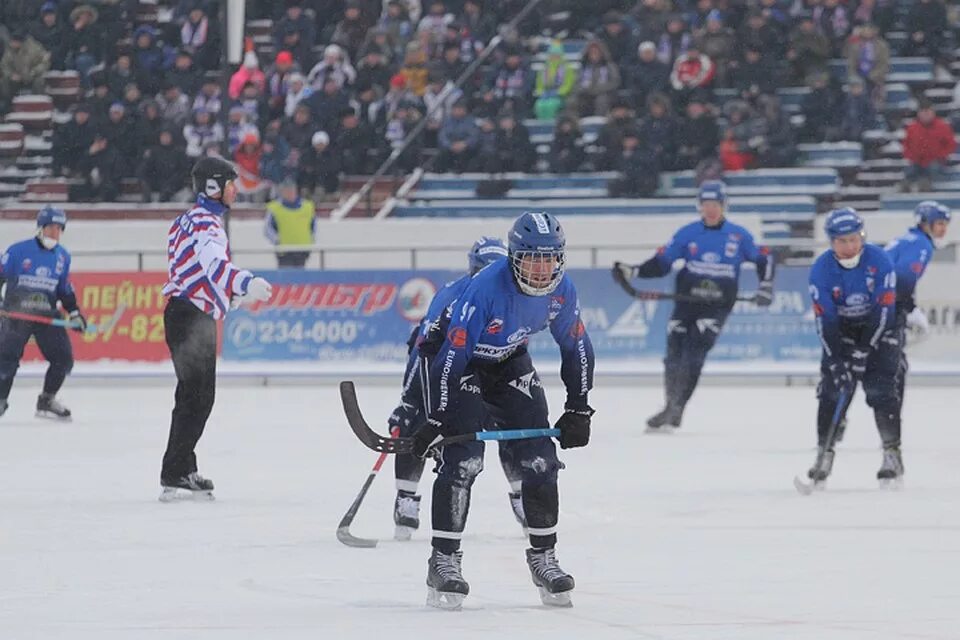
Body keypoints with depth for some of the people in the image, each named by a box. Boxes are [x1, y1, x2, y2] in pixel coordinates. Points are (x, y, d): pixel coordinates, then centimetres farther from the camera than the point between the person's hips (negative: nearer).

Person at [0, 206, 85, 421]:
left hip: (47, 315, 4)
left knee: (63, 358, -3)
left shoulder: (63, 257, 8)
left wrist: (74, 313, 10)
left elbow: (65, 289, 17)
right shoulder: (19, 251, -9)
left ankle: (47, 401, 11)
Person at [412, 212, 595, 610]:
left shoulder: (562, 292, -16)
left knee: (539, 459, 0)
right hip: (451, 354, -6)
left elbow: (577, 349, 1)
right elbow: (453, 355, -32)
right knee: (463, 458, -19)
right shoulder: (486, 289, -34)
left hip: (508, 361, 6)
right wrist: (436, 421, -31)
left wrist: (578, 411, 0)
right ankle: (443, 562, -11)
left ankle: (543, 558, 14)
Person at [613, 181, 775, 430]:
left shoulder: (739, 236, 2)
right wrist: (632, 271, -7)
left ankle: (677, 409, -15)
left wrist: (765, 287, -2)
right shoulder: (688, 233, 4)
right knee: (674, 352, -1)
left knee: (694, 352, -18)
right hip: (686, 300, 3)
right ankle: (671, 405, 17)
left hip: (718, 304, -3)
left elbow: (763, 259, 11)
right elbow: (661, 263, 5)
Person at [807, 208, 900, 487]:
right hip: (840, 331, 1)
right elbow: (824, 320, -18)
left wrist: (862, 352, -26)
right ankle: (824, 452, 0)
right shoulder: (821, 269, -18)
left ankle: (892, 453, -5)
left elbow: (884, 310, -22)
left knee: (882, 388, -13)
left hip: (878, 329, -1)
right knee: (832, 389, -9)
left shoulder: (879, 260, -22)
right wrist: (836, 362, -26)